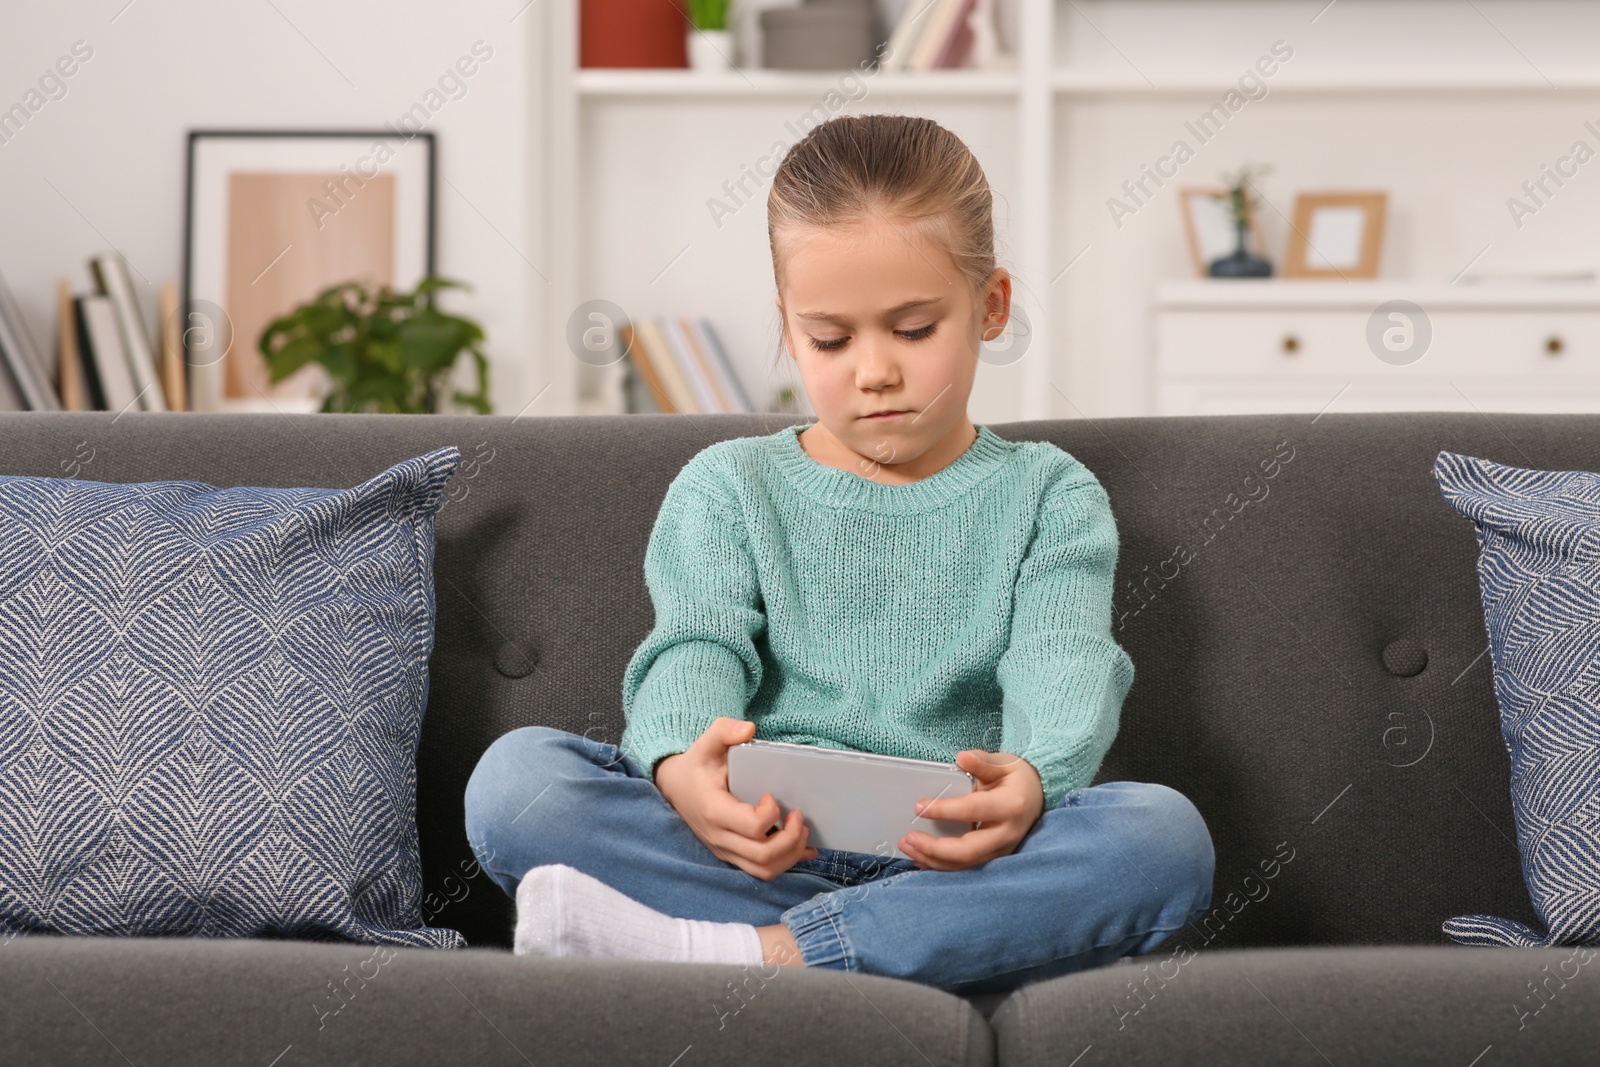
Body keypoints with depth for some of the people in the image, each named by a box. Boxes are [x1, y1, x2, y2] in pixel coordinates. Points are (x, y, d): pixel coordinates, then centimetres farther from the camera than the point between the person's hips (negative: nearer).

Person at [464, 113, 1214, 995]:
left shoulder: (1048, 497, 15)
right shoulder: (727, 488, 17)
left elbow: (1063, 666, -4)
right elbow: (695, 650, -1)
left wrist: (1032, 778, -30)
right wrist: (679, 766, -28)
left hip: (956, 857, 0)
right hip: (758, 847, 1)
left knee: (1165, 835, -31)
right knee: (513, 776, -24)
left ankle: (746, 953, -34)